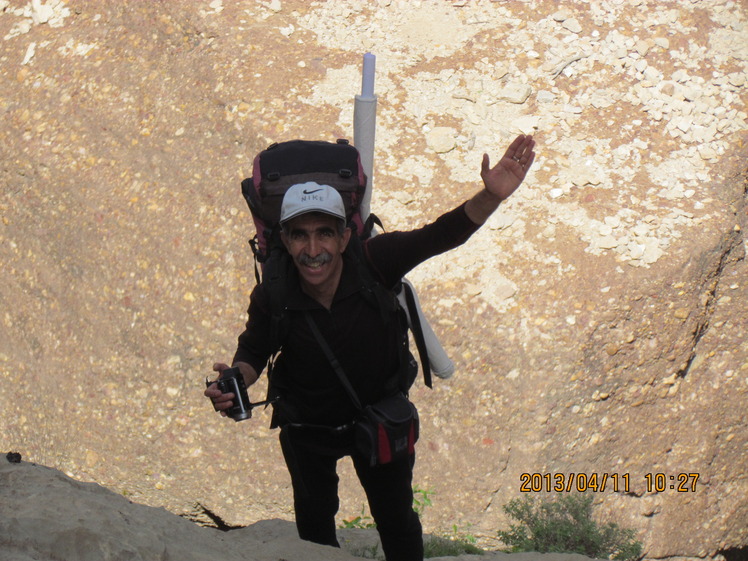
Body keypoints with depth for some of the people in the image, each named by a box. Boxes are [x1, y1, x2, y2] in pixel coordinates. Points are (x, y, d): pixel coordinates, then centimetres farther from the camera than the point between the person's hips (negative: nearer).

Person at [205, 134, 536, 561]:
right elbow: (254, 352, -9)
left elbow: (440, 236, -34)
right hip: (307, 426, 0)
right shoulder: (272, 299, -27)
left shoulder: (375, 263, -31)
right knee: (314, 519, 24)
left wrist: (491, 197, -51)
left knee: (396, 518, 19)